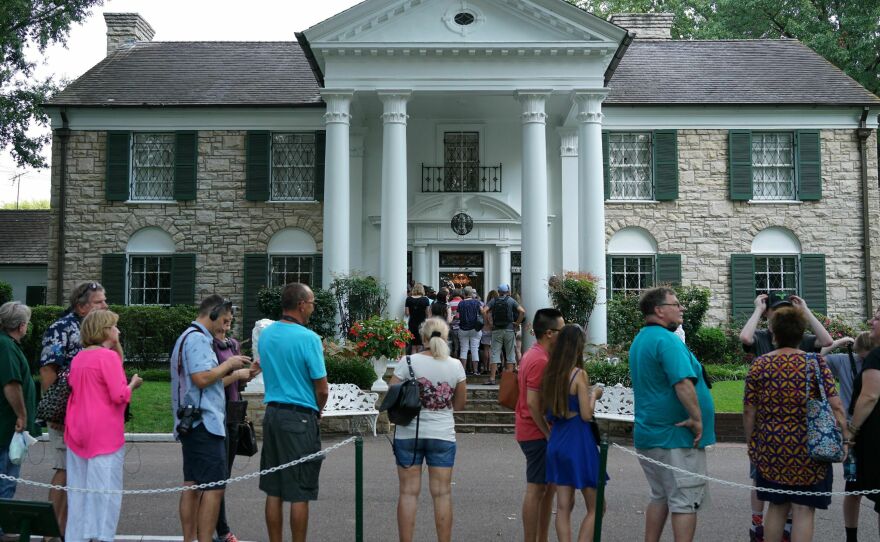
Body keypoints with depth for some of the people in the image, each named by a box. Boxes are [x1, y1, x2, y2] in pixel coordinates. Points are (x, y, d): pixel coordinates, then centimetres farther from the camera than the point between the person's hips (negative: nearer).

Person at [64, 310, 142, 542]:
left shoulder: (78, 358, 11)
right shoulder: (109, 356, -12)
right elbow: (119, 395, -18)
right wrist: (133, 384, 1)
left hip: (77, 431, 8)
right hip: (104, 433, -8)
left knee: (79, 488, 13)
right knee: (105, 488, -3)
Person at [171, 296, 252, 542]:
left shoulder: (188, 337, 21)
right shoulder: (198, 339, -12)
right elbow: (202, 378, -23)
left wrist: (235, 375, 23)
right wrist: (229, 363, -10)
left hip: (191, 423, 11)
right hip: (204, 422, -11)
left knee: (192, 485, 11)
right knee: (214, 487, -10)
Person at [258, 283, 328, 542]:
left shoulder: (265, 334, 6)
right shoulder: (308, 338, -15)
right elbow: (322, 388, -12)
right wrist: (317, 411, 7)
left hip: (272, 413, 7)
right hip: (300, 418, -7)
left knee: (273, 490, 11)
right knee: (300, 493, 1)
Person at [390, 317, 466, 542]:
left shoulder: (408, 362, -7)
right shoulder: (455, 366, -2)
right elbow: (459, 404, 6)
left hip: (409, 433, -1)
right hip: (442, 435, 1)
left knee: (409, 492, 5)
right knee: (442, 493, 6)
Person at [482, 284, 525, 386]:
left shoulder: (494, 301, 4)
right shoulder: (511, 300, 3)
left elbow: (484, 311, -10)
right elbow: (522, 311, -8)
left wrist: (489, 323, -1)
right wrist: (517, 322, 2)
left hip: (496, 330, 1)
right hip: (509, 329, -1)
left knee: (495, 354, 0)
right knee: (510, 354, 6)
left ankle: (492, 378, -5)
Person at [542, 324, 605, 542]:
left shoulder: (551, 373, 4)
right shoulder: (579, 374, -15)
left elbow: (548, 411, 10)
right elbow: (586, 415, -15)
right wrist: (594, 395, 1)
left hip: (556, 440, 7)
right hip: (578, 441, -6)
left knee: (563, 507, 11)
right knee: (595, 507, 6)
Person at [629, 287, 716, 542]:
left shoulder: (640, 340, 14)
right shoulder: (667, 340, -18)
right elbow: (683, 384, -29)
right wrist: (697, 419, -20)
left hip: (649, 433, 9)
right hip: (676, 436, -9)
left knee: (660, 497, 18)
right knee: (686, 501, -1)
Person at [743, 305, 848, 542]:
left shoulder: (759, 364, 1)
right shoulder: (816, 363, -3)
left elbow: (748, 411, 1)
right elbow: (835, 406, -9)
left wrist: (752, 443, 13)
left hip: (771, 448, 3)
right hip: (807, 450, -2)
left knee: (776, 506, 15)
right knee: (803, 510, 2)